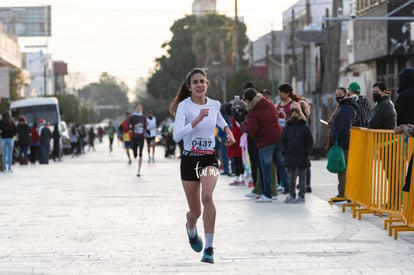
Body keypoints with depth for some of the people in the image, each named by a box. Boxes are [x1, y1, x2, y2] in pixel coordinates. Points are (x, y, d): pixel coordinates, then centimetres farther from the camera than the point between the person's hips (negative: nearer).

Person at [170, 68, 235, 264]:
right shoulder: (184, 106, -9)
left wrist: (227, 129, 12)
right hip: (189, 160, -1)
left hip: (209, 159, 1)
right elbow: (176, 136, -23)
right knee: (195, 212, 7)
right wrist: (197, 120, -30)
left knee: (207, 196, -28)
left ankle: (209, 248, -23)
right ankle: (191, 227, 48)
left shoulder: (214, 105, 4)